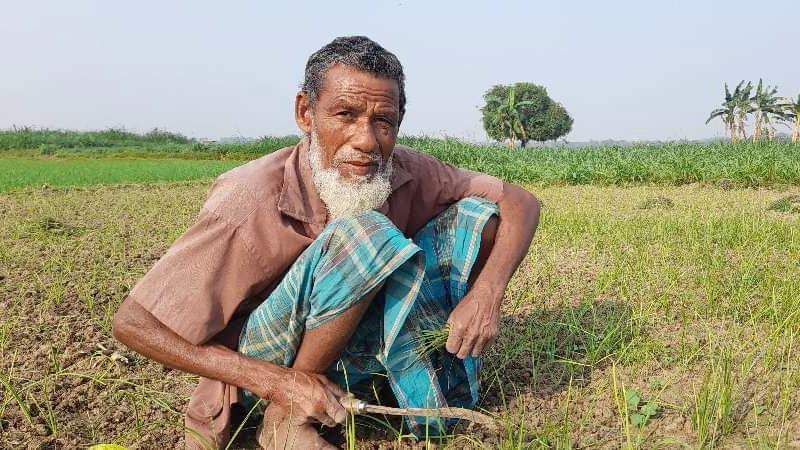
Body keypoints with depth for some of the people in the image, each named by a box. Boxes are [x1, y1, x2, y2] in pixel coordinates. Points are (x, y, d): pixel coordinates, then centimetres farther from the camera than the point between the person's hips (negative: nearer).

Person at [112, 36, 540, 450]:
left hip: (352, 348, 5)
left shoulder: (407, 174, -14)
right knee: (367, 233, -33)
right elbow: (132, 324, -23)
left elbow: (520, 202, -6)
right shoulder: (250, 204, -28)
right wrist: (274, 380, -28)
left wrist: (485, 293, -25)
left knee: (475, 215, -8)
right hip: (266, 359, -4)